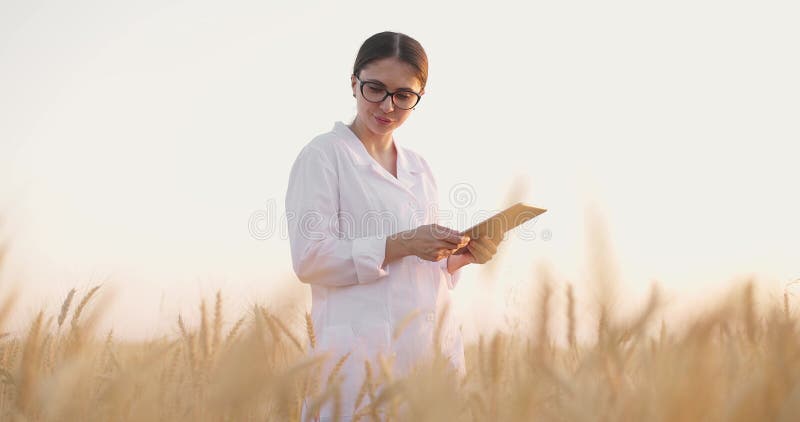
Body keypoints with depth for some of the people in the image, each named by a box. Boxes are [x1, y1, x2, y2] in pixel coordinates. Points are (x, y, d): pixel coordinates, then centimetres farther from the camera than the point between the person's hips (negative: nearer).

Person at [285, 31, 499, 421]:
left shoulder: (419, 168, 17)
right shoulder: (323, 156, -2)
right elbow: (308, 259, -11)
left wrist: (461, 256, 0)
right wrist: (400, 245, -19)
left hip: (434, 346, 6)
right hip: (365, 354, -6)